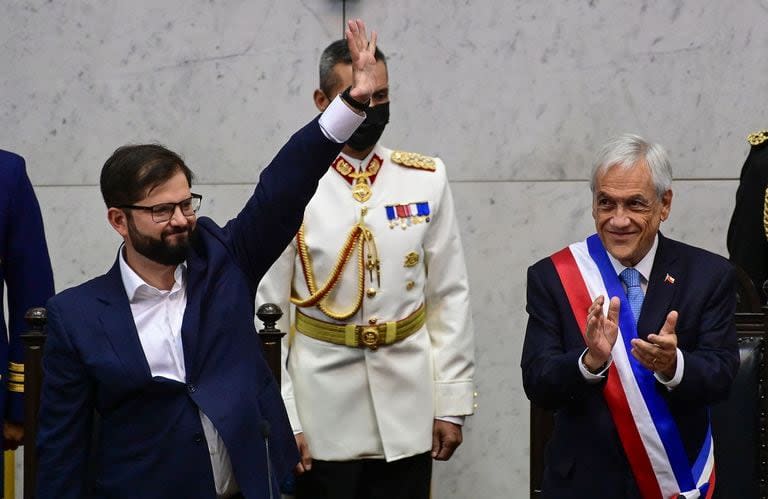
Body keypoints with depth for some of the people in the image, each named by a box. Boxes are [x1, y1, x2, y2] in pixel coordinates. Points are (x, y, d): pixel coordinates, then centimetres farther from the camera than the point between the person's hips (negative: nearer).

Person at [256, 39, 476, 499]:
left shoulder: (427, 180, 1)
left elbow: (450, 296, 4)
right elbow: (266, 311, -4)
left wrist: (452, 403, 1)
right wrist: (280, 419, -7)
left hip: (408, 413, 2)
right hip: (323, 414, -2)